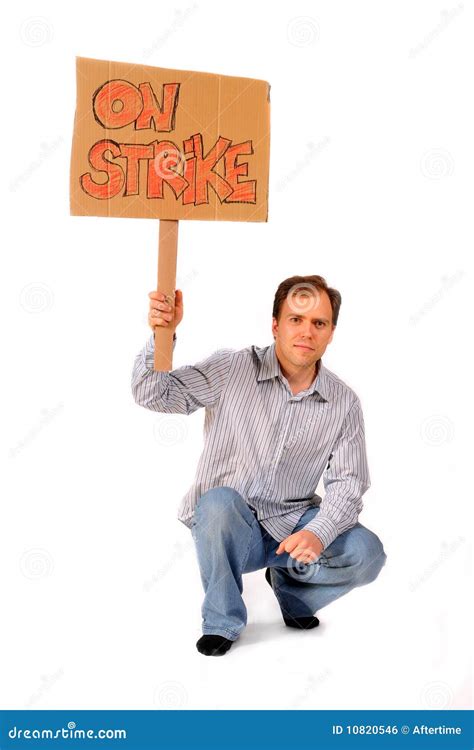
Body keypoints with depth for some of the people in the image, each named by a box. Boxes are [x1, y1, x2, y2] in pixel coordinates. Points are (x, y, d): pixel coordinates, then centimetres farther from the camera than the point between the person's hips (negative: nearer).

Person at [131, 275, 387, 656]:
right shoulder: (232, 370, -9)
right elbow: (154, 394, -12)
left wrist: (318, 534, -27)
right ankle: (223, 622, -11)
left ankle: (291, 586, 12)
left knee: (366, 553, -22)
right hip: (227, 527, -2)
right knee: (220, 501, -36)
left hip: (291, 525, 2)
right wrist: (162, 335, -31)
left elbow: (347, 485, -7)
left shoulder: (344, 403, -3)